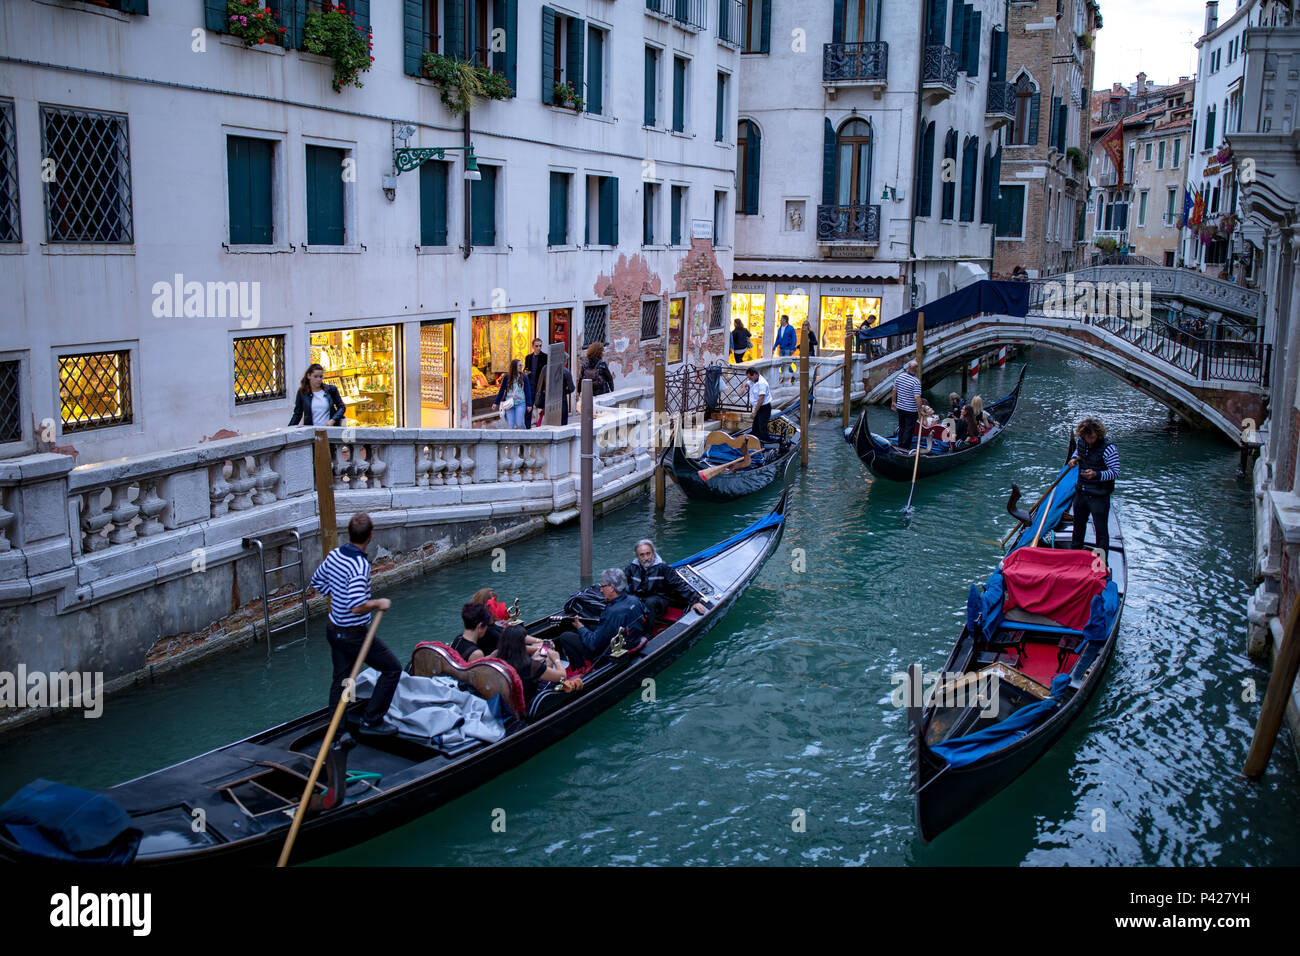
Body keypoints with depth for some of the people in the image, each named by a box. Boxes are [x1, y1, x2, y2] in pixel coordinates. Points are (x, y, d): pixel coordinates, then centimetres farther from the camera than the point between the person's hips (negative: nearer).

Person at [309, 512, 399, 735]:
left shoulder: (334, 555, 0)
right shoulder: (360, 565, -26)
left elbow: (317, 582, 16)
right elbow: (357, 606, -33)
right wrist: (378, 603, -16)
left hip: (334, 630, 9)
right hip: (353, 635, -9)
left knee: (340, 680, 17)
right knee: (392, 668, 5)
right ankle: (371, 721, 8)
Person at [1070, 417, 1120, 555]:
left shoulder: (1108, 448, -20)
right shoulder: (1081, 442, 0)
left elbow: (1115, 472, -19)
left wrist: (1097, 475, -33)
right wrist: (1074, 459, 2)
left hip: (1099, 496, -7)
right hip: (1081, 492, 7)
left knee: (1101, 531, -3)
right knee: (1078, 524, 24)